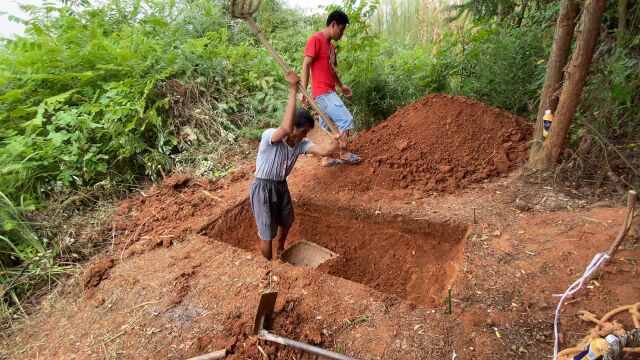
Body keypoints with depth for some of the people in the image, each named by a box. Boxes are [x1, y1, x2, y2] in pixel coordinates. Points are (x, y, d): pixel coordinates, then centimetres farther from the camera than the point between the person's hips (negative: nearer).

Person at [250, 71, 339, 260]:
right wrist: (293, 90, -49)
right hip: (263, 188, -7)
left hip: (281, 186, 8)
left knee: (286, 222, 26)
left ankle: (281, 251, 57)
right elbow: (286, 127, -49)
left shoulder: (301, 143, -7)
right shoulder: (269, 136, -27)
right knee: (267, 234, 3)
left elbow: (322, 150, -23)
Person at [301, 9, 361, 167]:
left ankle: (326, 159, 19)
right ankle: (344, 153, 4)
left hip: (328, 92, 10)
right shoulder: (316, 39, -10)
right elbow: (306, 65, -15)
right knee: (346, 119, -10)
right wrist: (304, 91, -20)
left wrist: (341, 86, 34)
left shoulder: (330, 45, 18)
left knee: (325, 127, 12)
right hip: (323, 93, -10)